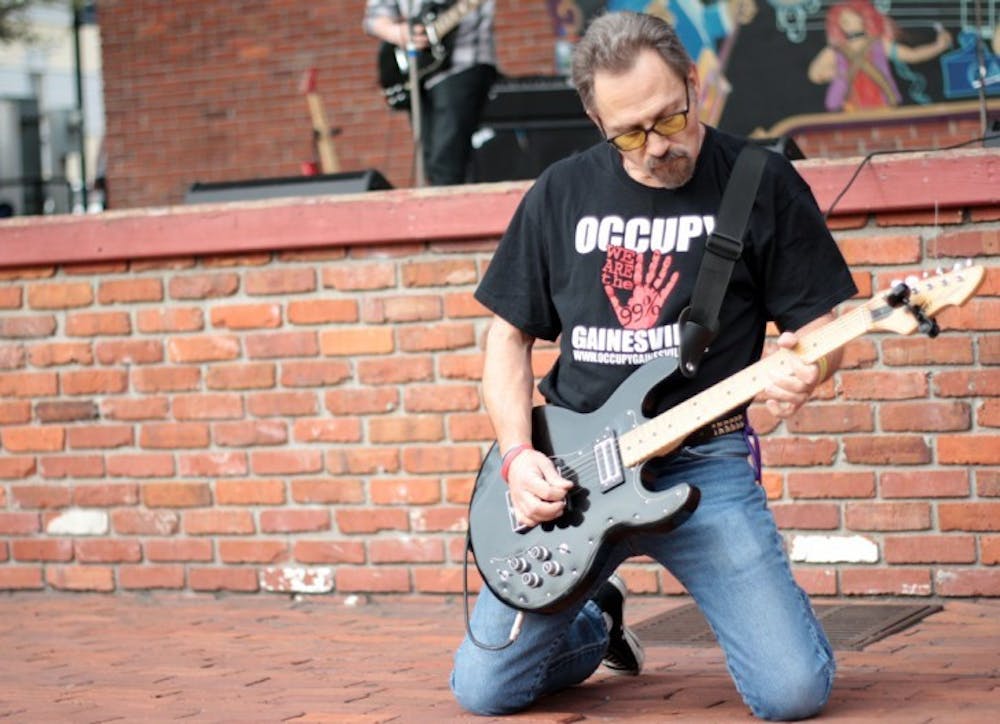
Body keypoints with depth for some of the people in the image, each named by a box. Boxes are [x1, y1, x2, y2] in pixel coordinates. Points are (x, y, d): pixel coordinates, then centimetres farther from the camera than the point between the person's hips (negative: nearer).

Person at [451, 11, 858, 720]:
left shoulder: (761, 183, -3)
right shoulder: (562, 193, 6)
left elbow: (820, 321, 2)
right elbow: (510, 334, 11)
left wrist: (802, 371, -23)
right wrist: (518, 455, -4)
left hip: (704, 464, -3)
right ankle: (597, 624, 32)